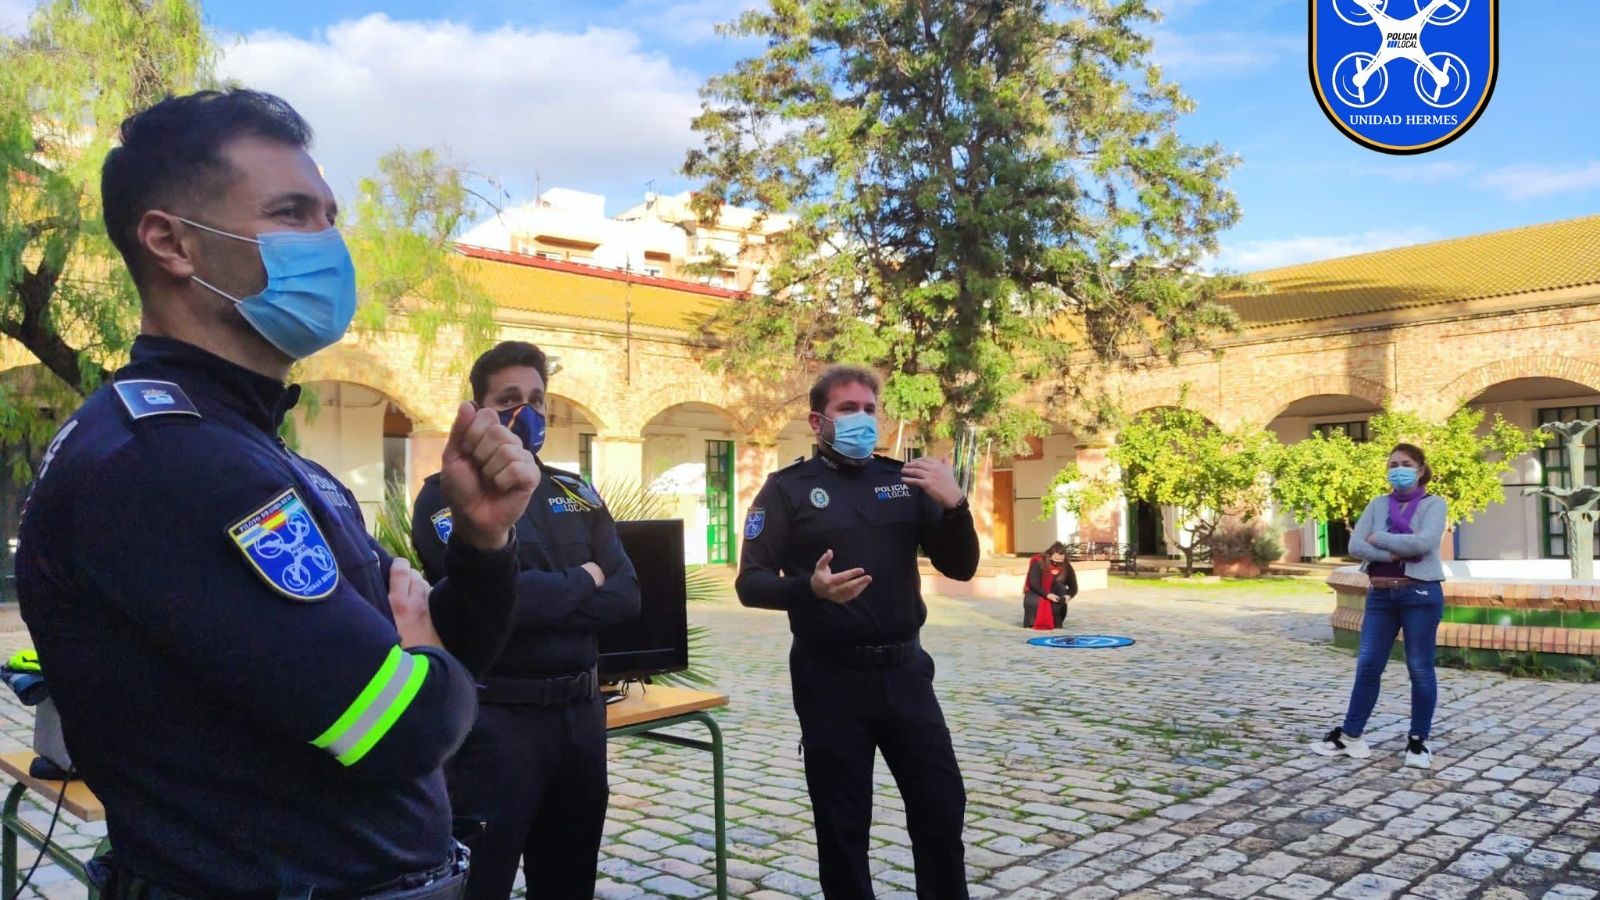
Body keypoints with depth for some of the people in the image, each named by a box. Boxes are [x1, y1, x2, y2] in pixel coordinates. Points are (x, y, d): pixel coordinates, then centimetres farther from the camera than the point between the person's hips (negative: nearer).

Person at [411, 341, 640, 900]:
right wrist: (580, 582, -7)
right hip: (495, 716, -5)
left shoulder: (575, 494, 10)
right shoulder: (447, 494, -7)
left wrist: (540, 599, -16)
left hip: (581, 709, 6)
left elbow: (625, 596, -1)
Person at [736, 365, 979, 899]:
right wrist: (810, 587, -26)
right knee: (842, 824, 10)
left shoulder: (904, 479, 6)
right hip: (830, 679, -3)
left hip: (904, 670, 3)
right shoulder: (788, 488, -3)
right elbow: (750, 584, -7)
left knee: (943, 809, 12)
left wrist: (954, 506, -14)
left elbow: (960, 568, 5)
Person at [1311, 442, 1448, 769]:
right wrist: (1392, 554, -15)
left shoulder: (1433, 503, -1)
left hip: (1421, 594, -4)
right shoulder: (1378, 504, 10)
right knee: (1367, 665, 5)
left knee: (1420, 669, 4)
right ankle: (1351, 734, 13)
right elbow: (1355, 546, -1)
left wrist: (1378, 538, -9)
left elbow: (1424, 542, -19)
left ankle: (1418, 740, 16)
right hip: (1381, 594, 4)